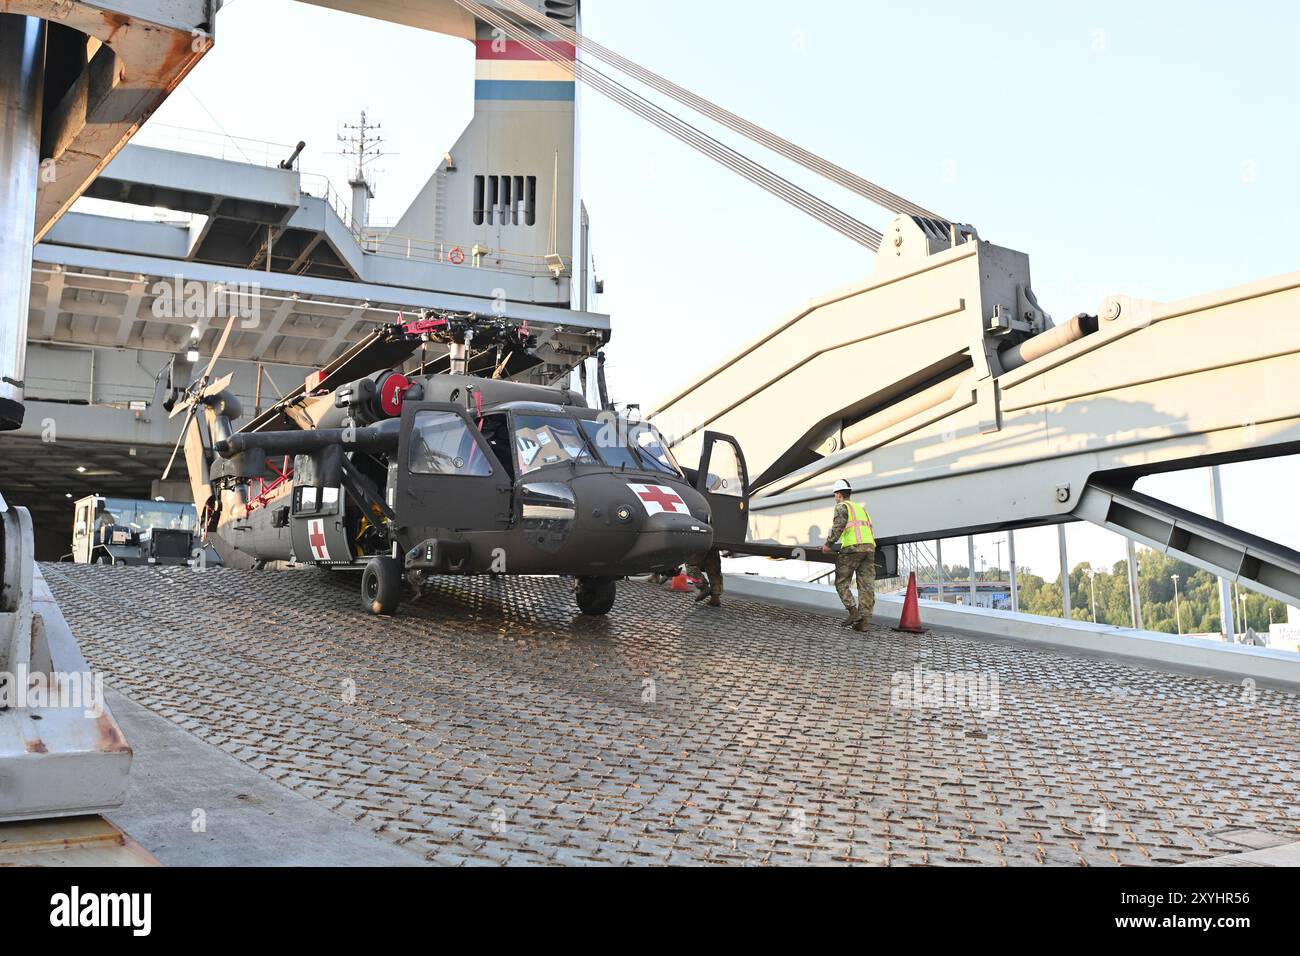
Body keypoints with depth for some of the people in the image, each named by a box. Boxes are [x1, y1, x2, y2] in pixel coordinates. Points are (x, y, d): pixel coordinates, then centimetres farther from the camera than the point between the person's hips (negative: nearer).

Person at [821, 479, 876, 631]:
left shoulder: (842, 506, 6)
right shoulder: (861, 508, 29)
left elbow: (838, 526, -10)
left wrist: (828, 544, -2)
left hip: (852, 547, -7)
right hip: (869, 547, 7)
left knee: (842, 582, 4)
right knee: (866, 585, 1)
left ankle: (853, 612, -10)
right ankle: (864, 621, -4)